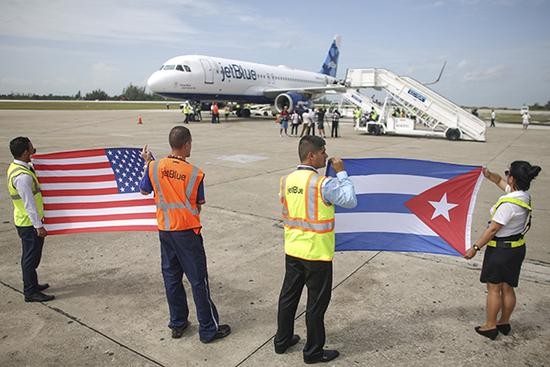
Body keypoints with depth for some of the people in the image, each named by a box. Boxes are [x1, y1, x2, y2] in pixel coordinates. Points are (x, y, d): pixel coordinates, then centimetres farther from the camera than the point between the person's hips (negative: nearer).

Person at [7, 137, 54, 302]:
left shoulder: (15, 167, 6)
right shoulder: (22, 176, -27)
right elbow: (29, 204, -24)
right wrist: (39, 226, -21)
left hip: (25, 222, 10)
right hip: (29, 223, -10)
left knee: (31, 256, 21)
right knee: (31, 257, 1)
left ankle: (32, 284, 36)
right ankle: (30, 292, 13)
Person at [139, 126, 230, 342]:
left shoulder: (155, 167, -7)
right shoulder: (194, 173, -17)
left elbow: (144, 190, 11)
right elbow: (199, 204, -5)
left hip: (165, 231, 5)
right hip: (187, 232, -4)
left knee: (171, 277, 17)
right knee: (198, 280, 5)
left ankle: (177, 324, 29)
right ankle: (208, 329, 16)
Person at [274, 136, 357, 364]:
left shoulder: (286, 180, -1)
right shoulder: (323, 184, -21)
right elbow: (351, 201, -11)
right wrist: (341, 172, -7)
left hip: (292, 251, 6)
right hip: (317, 254, -6)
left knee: (288, 296, 19)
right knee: (317, 303, 10)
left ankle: (282, 340, 35)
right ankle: (313, 351, 25)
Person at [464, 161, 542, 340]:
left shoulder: (508, 203, -27)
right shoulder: (524, 196, 1)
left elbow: (493, 229, -23)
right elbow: (500, 181, 17)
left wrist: (475, 247, -15)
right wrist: (489, 174, -1)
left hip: (501, 249, -9)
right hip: (517, 248, 9)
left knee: (494, 288, 6)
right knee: (508, 288, 19)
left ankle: (490, 326, 19)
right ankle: (504, 323, 33)